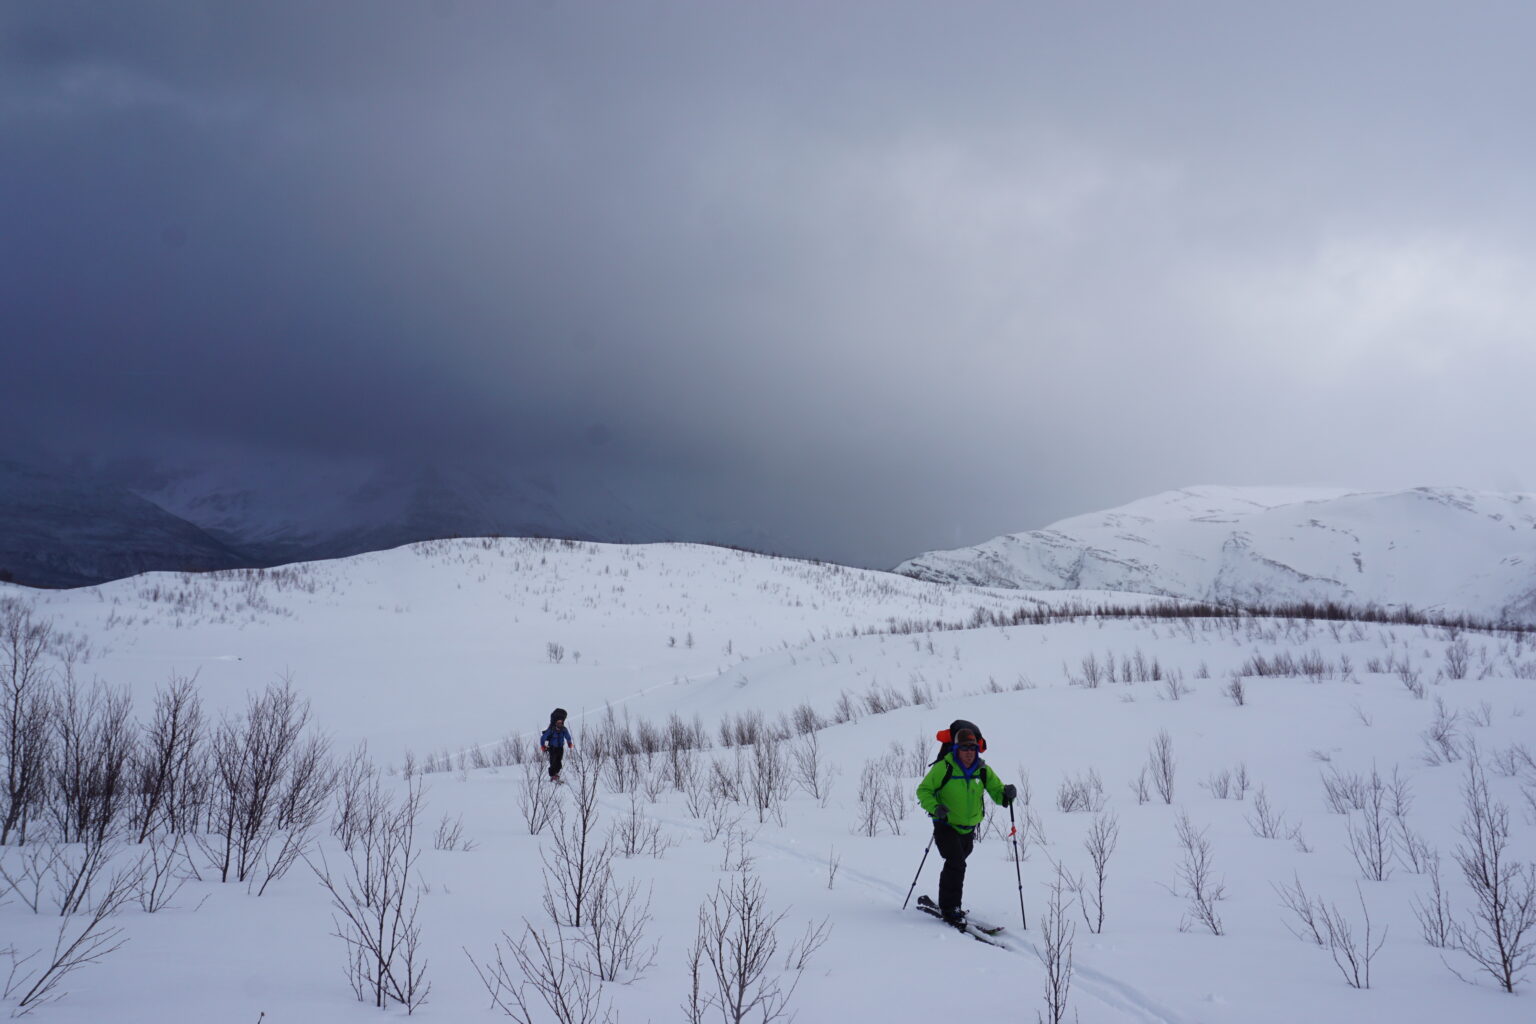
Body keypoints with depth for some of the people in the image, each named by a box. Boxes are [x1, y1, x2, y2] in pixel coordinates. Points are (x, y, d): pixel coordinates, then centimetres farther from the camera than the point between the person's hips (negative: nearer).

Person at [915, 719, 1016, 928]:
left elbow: (997, 793, 0)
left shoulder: (983, 771, -4)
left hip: (968, 829, 5)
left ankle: (947, 903, 39)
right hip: (946, 826, -5)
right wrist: (934, 808, -28)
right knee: (956, 864, -19)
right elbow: (923, 790, -11)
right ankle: (949, 908, -8)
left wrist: (1007, 794, -24)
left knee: (956, 865, 20)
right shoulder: (944, 768, -17)